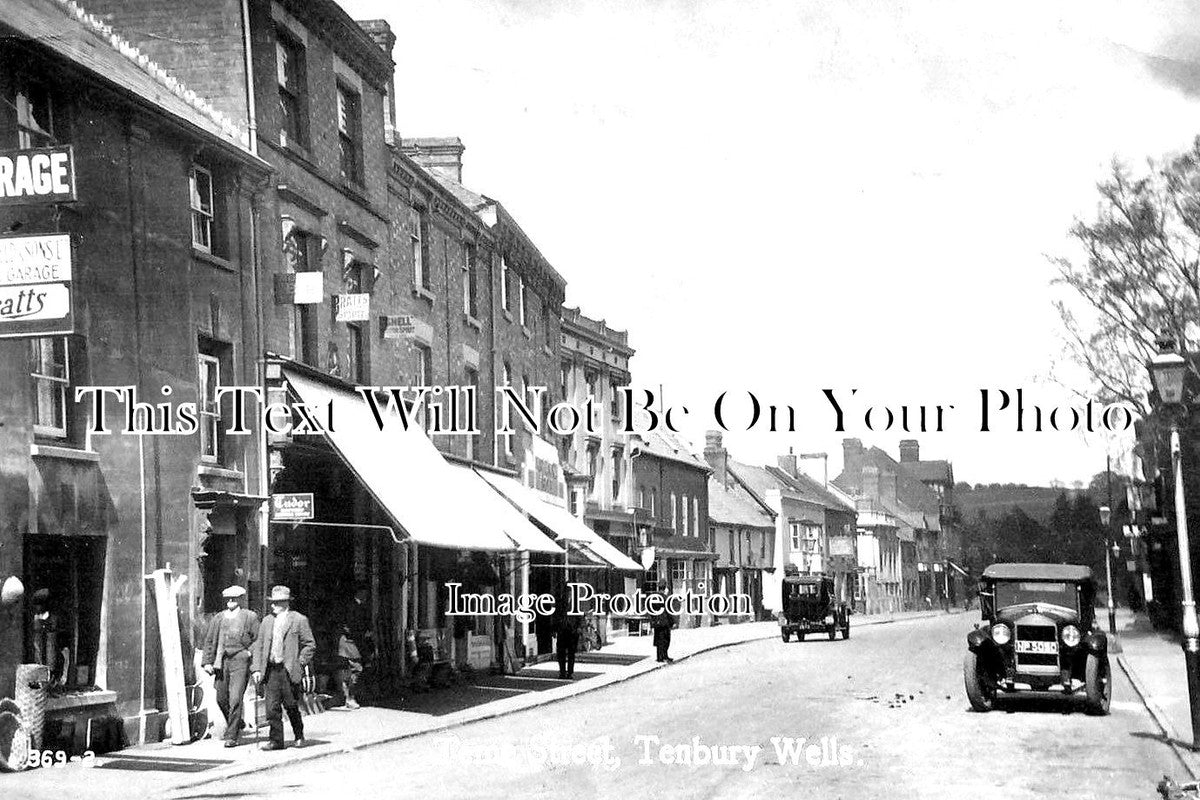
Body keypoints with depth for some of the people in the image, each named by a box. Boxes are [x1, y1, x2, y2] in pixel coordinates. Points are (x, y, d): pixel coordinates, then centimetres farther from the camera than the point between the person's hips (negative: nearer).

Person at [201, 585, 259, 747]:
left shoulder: (250, 617, 3)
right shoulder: (218, 618, 13)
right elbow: (209, 641, 13)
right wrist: (207, 662, 5)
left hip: (240, 662, -4)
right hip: (222, 662, 4)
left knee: (235, 699, -11)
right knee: (221, 699, 9)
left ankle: (232, 736, -5)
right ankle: (235, 724, 35)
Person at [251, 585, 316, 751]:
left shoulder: (299, 620, 0)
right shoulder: (267, 621, 13)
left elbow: (310, 644, 0)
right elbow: (259, 645, 13)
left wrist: (300, 663, -8)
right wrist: (257, 668, 3)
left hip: (289, 670, -4)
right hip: (270, 669, 4)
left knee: (291, 706, 3)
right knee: (272, 707, -2)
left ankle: (299, 736, 23)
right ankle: (276, 740, 4)